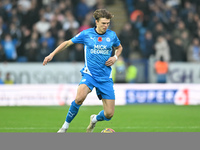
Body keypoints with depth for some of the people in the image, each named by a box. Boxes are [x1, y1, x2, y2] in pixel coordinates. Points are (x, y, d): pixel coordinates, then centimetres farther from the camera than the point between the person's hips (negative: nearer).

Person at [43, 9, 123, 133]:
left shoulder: (112, 35, 3)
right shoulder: (86, 34, -2)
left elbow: (119, 47, 24)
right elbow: (67, 43, 10)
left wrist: (115, 58, 3)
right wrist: (52, 54, 3)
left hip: (105, 78, 2)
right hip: (89, 74, -2)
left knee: (109, 114, -4)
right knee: (80, 98, -34)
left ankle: (95, 119, 33)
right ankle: (66, 126, -13)